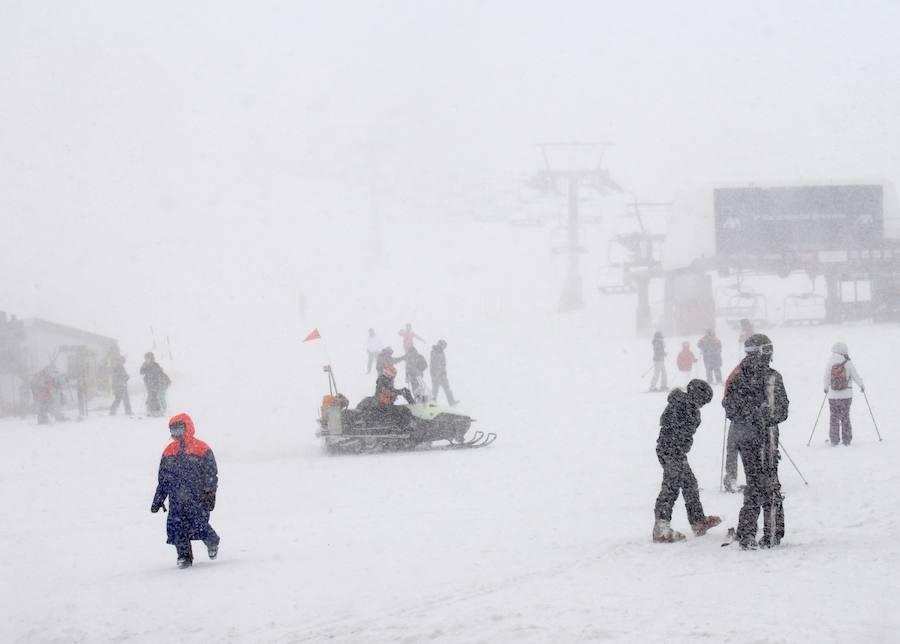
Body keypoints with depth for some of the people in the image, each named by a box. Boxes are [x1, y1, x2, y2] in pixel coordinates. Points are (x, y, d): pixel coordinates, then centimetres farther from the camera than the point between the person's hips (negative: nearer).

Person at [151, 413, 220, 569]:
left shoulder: (202, 449, -2)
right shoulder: (169, 451, 14)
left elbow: (211, 474, -2)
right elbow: (163, 478, 19)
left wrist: (210, 495, -10)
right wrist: (158, 499, 17)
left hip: (197, 497, -5)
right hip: (176, 499, 5)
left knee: (199, 525, -11)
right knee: (176, 527, -5)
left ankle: (212, 543, 20)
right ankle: (184, 556, 8)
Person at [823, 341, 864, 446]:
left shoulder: (830, 364, -7)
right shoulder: (848, 363, -11)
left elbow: (826, 378, 2)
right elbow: (856, 377, -6)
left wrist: (826, 388, 23)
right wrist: (862, 386, 14)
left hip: (833, 395, 1)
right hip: (846, 395, -1)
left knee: (834, 418, 10)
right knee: (845, 418, 11)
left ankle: (834, 441, 9)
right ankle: (846, 440, 13)